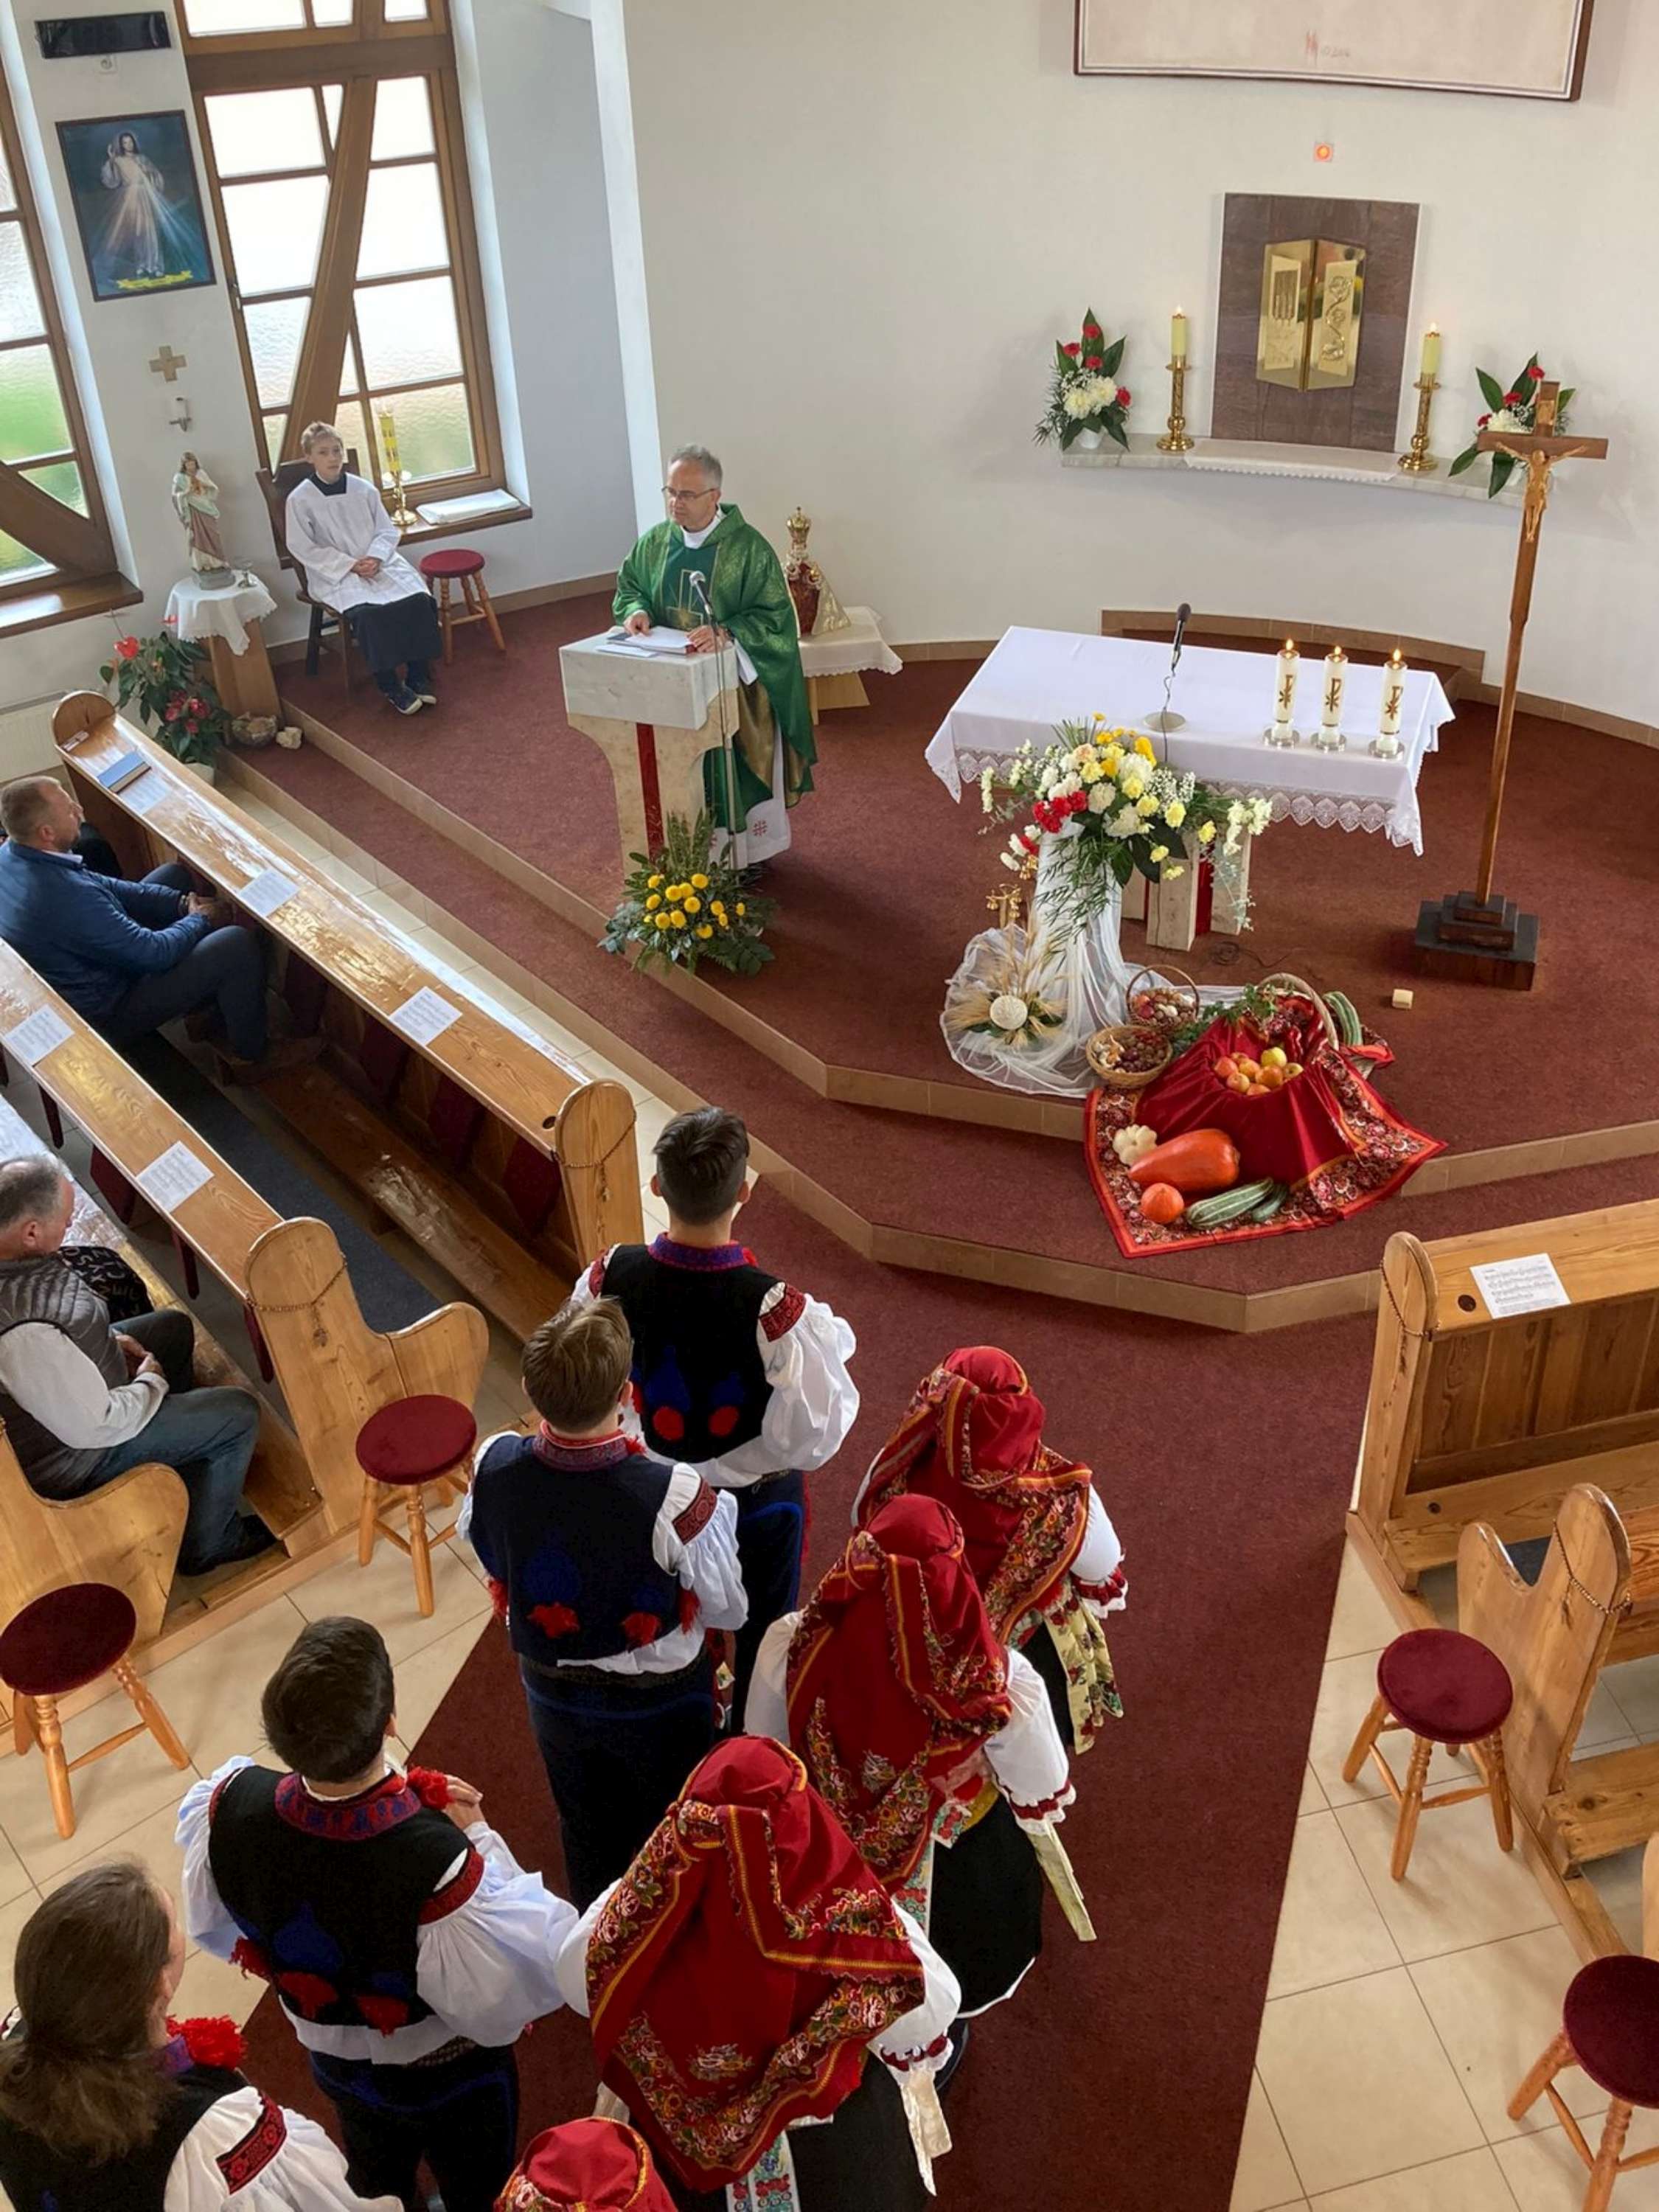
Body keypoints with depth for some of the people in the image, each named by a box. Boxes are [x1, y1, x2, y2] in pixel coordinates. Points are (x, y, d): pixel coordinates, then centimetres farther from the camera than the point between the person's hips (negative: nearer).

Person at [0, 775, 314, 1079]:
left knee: (174, 875, 16)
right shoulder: (67, 899, -39)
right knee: (239, 943, -15)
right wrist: (200, 920, -8)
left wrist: (183, 902, -2)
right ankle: (251, 1055, 8)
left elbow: (103, 886, 4)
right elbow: (155, 953, -28)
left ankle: (208, 999, 29)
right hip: (107, 1014, -9)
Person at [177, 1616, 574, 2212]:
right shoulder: (435, 1862, -47)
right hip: (448, 2076, -4)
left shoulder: (229, 1808, -31)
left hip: (334, 2058, 4)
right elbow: (521, 1986, -30)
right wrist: (479, 1838, -26)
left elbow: (212, 1924, -9)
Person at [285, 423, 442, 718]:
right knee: (368, 613, -32)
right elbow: (303, 548, -6)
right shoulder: (299, 500, -5)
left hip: (379, 564, 3)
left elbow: (387, 531, 9)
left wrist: (375, 558, -13)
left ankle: (418, 675, -9)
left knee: (419, 600, -22)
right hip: (335, 575, -3)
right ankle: (389, 686, -18)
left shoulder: (364, 490, 5)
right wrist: (350, 565, -14)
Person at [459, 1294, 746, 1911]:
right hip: (658, 1700, -3)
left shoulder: (493, 1469, -27)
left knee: (586, 1825, 30)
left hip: (552, 1692, 3)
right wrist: (718, 1510, -5)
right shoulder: (676, 1499, -39)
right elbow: (727, 1610, -21)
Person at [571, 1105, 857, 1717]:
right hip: (756, 1504, -3)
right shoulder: (776, 1310, -37)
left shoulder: (608, 1279, -25)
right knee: (761, 1642, 26)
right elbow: (814, 1439, -27)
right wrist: (831, 1341, -13)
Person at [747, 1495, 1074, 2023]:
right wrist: (1044, 1804, 5)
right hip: (954, 1856, -1)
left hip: (824, 1843, 1)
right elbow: (1042, 1785, -19)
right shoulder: (1001, 1680, -40)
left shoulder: (792, 1646, -35)